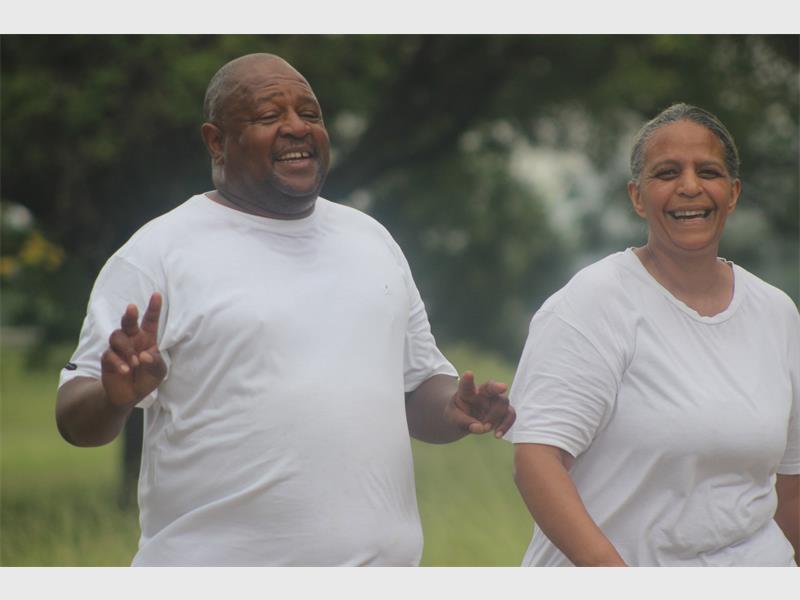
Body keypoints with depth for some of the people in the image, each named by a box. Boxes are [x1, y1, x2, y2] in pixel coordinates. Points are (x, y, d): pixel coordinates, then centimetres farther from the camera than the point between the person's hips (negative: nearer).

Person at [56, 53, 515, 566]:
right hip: (218, 559, -5)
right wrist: (116, 396, -29)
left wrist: (455, 410, -3)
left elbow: (420, 384, 20)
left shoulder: (371, 239, 13)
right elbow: (76, 418, -7)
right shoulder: (159, 251, -4)